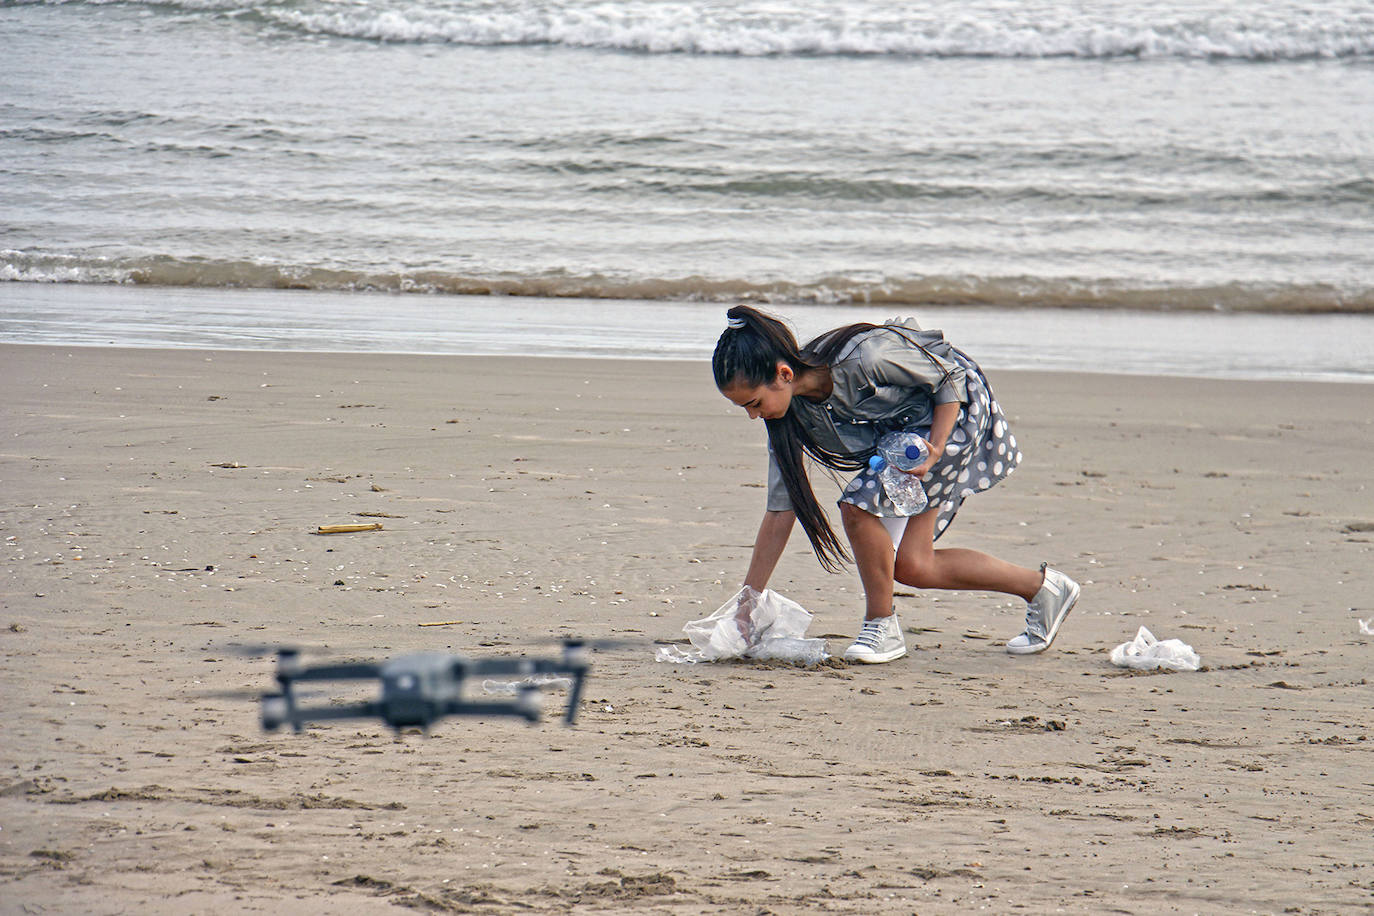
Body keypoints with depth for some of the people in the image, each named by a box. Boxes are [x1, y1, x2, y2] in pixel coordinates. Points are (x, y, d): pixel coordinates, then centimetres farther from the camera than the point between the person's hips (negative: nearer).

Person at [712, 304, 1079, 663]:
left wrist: (935, 451, -29)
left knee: (859, 505, -24)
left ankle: (881, 628, -6)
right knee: (911, 566, 3)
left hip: (955, 413, -8)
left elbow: (950, 378, -19)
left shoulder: (861, 359, -36)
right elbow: (781, 509, -7)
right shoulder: (791, 410, -13)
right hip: (898, 431, 8)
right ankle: (1042, 588, 20)